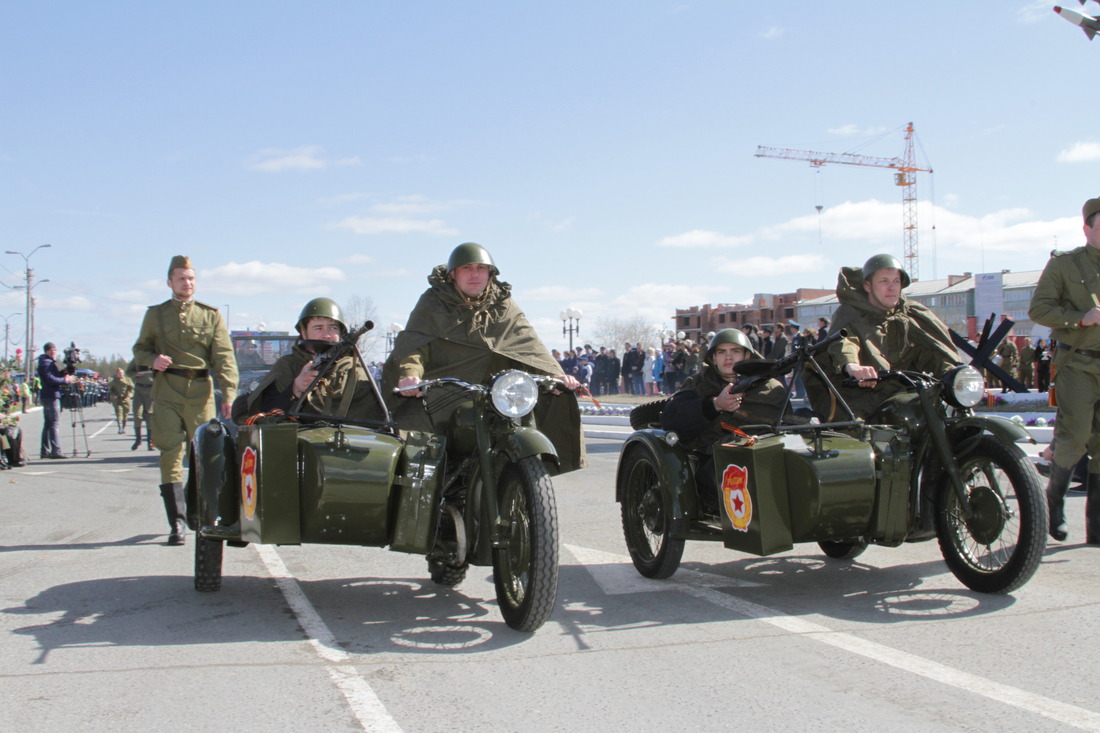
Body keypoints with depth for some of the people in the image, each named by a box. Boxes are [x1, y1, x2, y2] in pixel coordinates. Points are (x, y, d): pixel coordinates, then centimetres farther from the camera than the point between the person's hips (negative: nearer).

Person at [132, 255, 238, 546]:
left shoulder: (211, 315, 8)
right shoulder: (155, 314, 12)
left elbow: (224, 356, 0)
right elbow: (140, 348, 17)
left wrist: (229, 393, -14)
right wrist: (153, 360, -8)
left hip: (200, 391, 0)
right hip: (167, 392, 0)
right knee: (170, 454, -6)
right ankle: (177, 522, -6)